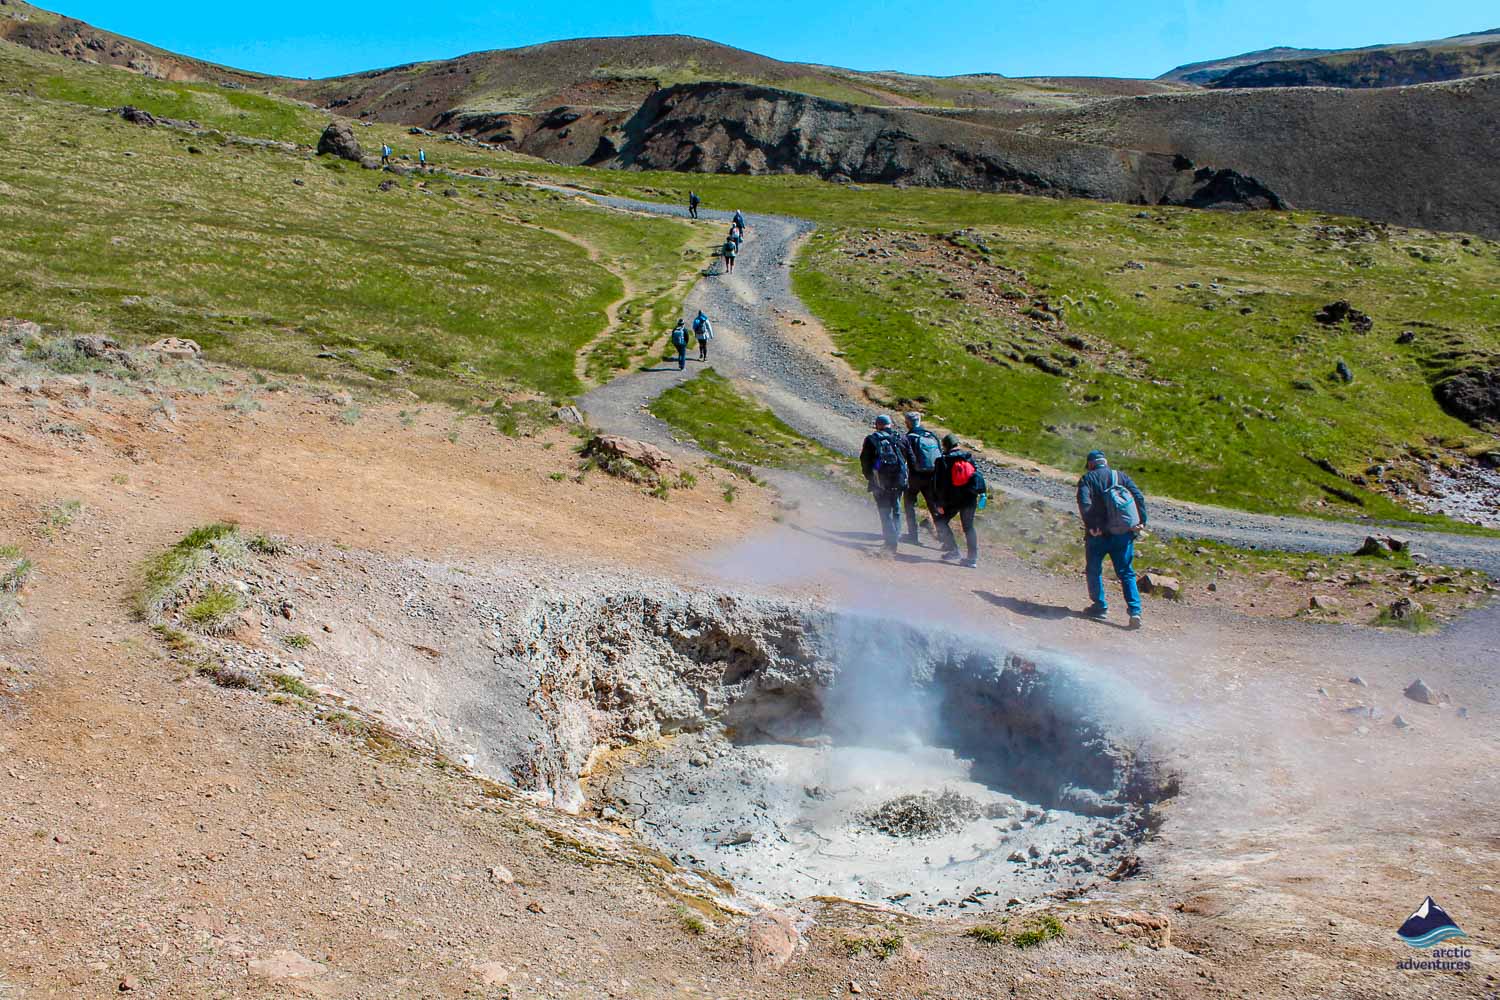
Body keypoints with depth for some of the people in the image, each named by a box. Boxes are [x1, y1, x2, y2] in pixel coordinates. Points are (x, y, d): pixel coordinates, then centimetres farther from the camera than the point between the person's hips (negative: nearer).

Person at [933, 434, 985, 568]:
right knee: (969, 527, 12)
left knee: (940, 521, 14)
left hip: (952, 500, -4)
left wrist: (940, 503, -3)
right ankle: (972, 558, 8)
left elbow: (939, 484, -6)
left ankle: (952, 549, 4)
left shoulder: (943, 461, -4)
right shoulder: (969, 457, 7)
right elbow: (978, 475, 7)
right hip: (970, 498, 4)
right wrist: (982, 493, 13)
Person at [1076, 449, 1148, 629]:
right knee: (1126, 573, 7)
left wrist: (1091, 526, -16)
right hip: (1123, 534, 3)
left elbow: (1085, 503, -16)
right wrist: (1141, 522, -1)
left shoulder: (1087, 479, 1)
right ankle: (1135, 610, -6)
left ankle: (1100, 606, 18)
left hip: (1098, 534, -3)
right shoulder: (1121, 476, 12)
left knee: (1094, 570, 16)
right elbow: (1139, 497, 0)